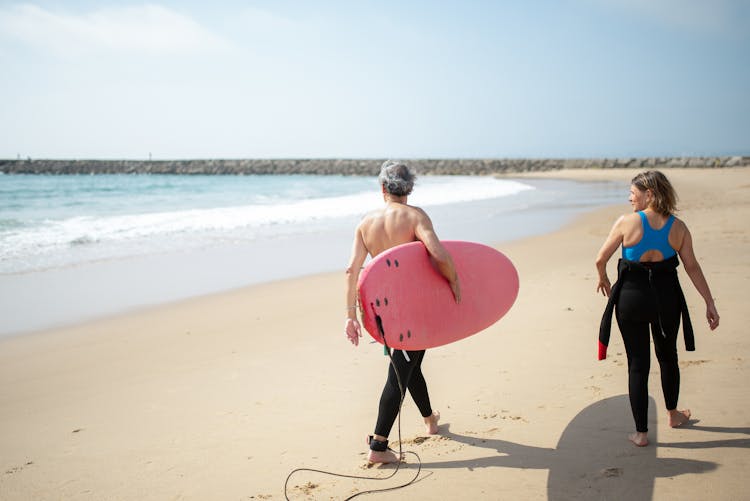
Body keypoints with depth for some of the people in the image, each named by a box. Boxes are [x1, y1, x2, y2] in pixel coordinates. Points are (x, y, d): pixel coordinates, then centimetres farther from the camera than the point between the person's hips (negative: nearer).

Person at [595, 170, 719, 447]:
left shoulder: (627, 222, -12)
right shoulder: (678, 227, -3)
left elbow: (601, 259, -7)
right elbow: (692, 268, -2)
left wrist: (603, 279, 14)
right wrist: (710, 303, 4)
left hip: (631, 297, -3)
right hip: (667, 298, 3)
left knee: (638, 364, 5)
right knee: (668, 356, 24)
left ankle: (641, 433, 9)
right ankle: (673, 414, 43)